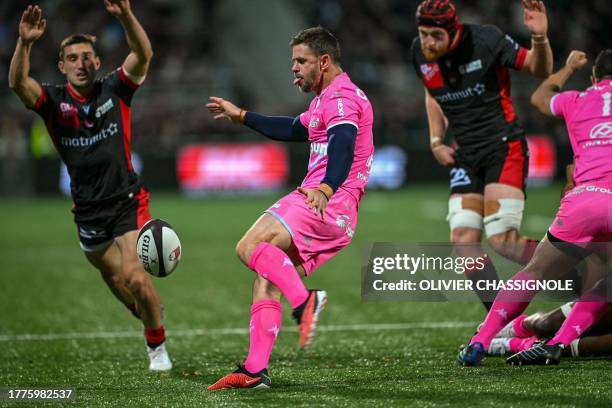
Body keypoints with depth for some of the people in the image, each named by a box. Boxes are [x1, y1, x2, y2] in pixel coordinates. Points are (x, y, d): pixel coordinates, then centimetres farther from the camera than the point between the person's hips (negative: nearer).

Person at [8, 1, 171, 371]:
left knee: (135, 278, -17)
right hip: (88, 210, 3)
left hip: (127, 200, -3)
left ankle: (157, 346, 2)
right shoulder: (54, 101, -3)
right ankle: (151, 313, 46)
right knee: (114, 278, 18)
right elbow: (18, 83, -22)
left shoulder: (115, 89, -5)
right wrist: (25, 44, -40)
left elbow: (144, 55, -21)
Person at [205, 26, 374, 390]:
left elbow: (343, 143, -27)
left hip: (327, 205, -10)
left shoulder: (341, 96, -7)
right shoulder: (328, 99, 28)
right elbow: (293, 130, 46)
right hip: (333, 216, 10)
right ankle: (255, 371, -1)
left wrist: (326, 188, -44)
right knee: (266, 283, 4)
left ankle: (305, 302, -32)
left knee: (250, 246, -22)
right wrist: (241, 117, 51)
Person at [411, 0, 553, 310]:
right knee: (462, 241, -6)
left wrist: (539, 38, -24)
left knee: (503, 240, -19)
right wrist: (436, 140, 12)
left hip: (504, 146, -6)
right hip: (467, 155, 6)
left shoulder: (486, 40, -15)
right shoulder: (420, 53, 2)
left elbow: (540, 71, -4)